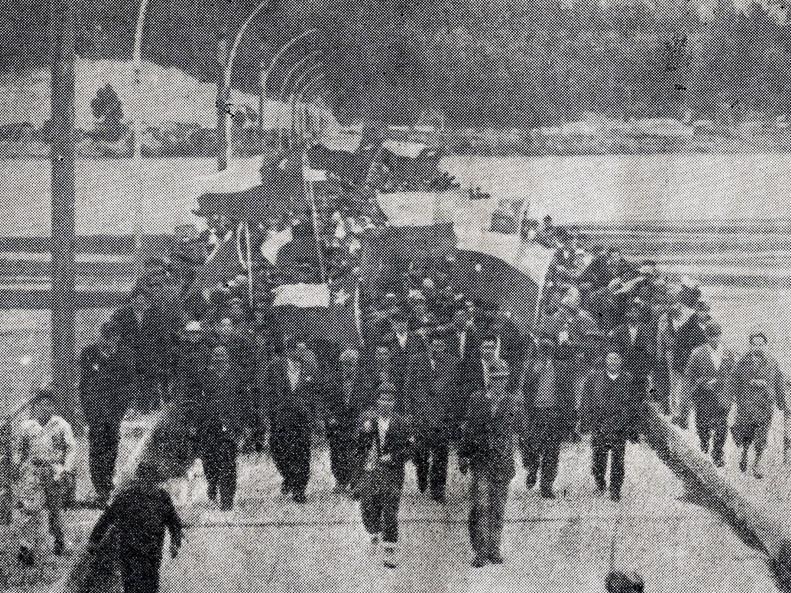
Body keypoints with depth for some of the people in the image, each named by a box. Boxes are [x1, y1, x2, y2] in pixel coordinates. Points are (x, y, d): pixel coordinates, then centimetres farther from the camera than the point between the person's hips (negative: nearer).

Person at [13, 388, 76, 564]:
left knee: (55, 508, 10)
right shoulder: (27, 426, 10)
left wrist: (66, 470, -11)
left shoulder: (62, 426, 3)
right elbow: (19, 449, 19)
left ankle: (59, 539, 33)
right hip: (32, 471, 1)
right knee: (30, 509, -11)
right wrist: (18, 467, 8)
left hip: (54, 471, -1)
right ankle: (28, 548, -15)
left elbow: (71, 448, -1)